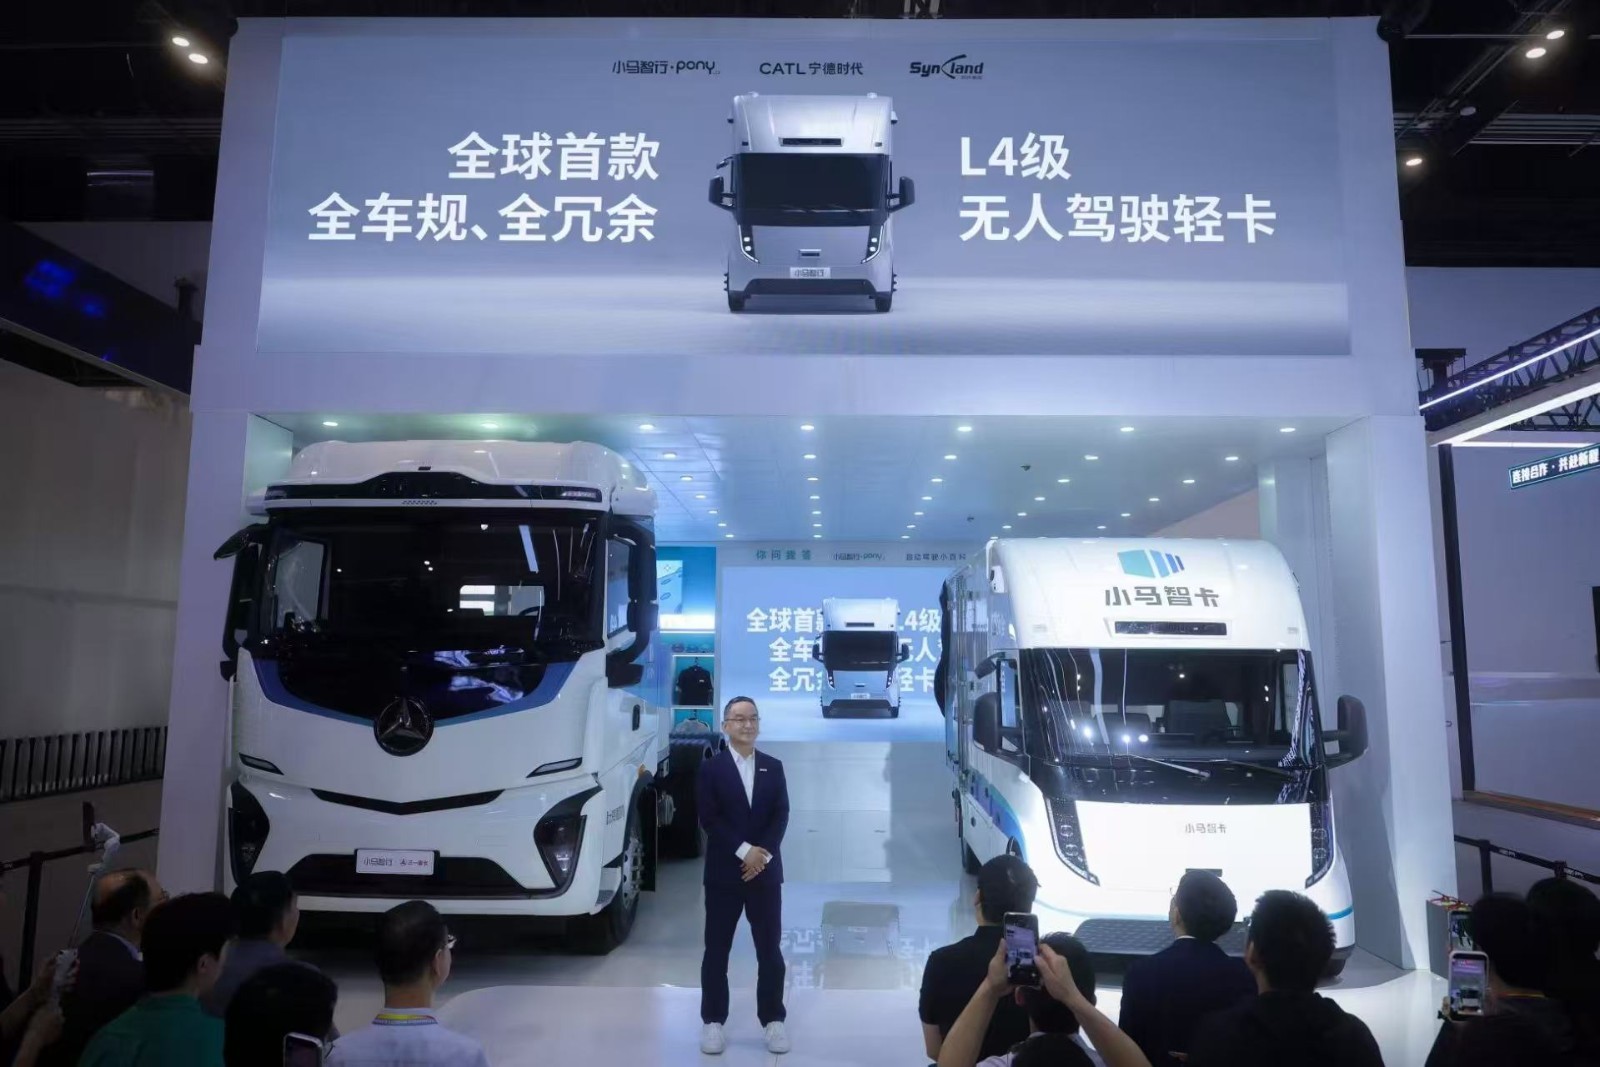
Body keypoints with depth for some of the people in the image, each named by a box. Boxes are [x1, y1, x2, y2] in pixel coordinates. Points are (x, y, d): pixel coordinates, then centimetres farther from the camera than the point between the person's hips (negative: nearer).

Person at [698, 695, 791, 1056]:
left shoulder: (773, 767, 8)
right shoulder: (711, 768, -1)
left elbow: (781, 816, 1)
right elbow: (709, 818, -9)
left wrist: (762, 854, -13)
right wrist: (744, 851, -17)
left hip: (765, 870, 2)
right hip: (724, 871, -2)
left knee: (770, 949, 7)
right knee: (717, 949, 5)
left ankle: (773, 1020, 19)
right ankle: (713, 1021, 17)